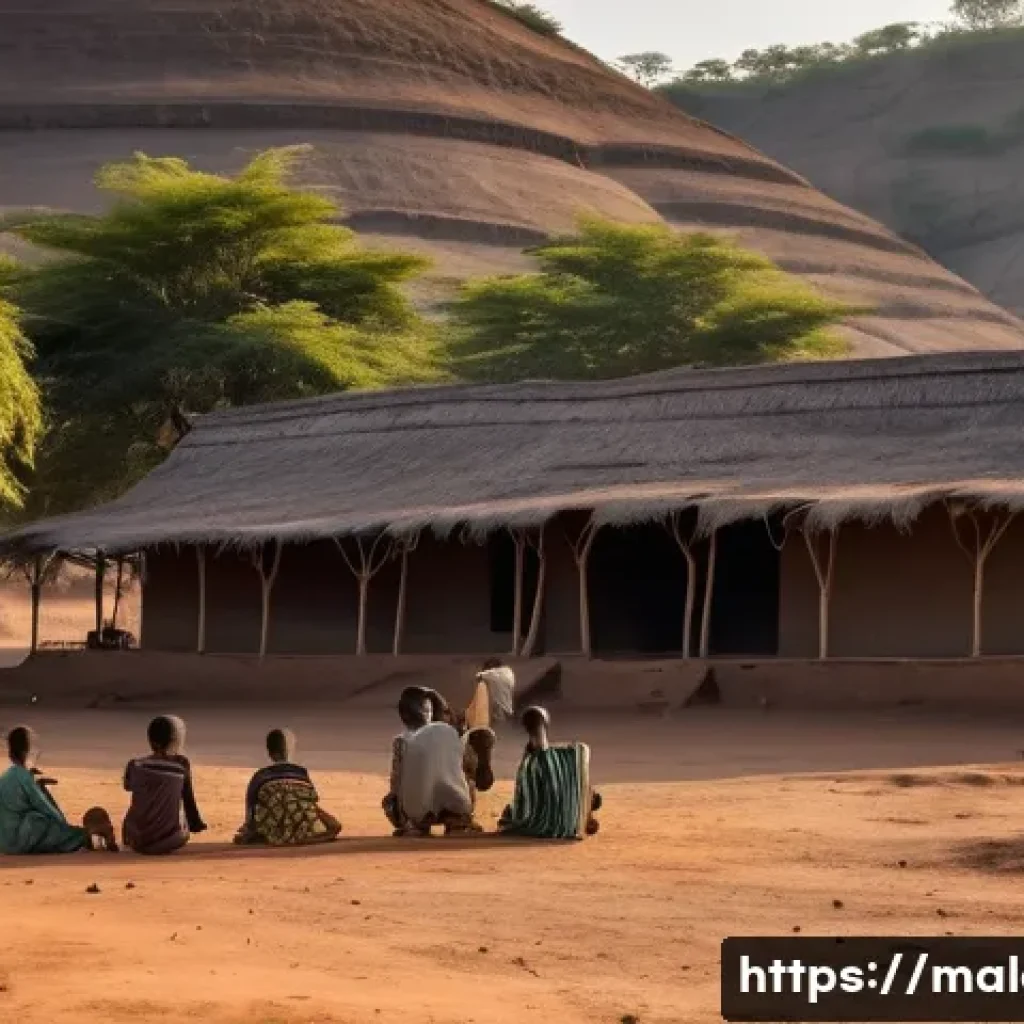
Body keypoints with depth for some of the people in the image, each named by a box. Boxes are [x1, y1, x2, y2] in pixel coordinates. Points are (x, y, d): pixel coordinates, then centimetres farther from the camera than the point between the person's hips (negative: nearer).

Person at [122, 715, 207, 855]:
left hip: (137, 840, 2)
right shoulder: (182, 764, -7)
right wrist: (197, 824, 18)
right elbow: (189, 800, 1)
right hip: (169, 842, -2)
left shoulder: (135, 765, -2)